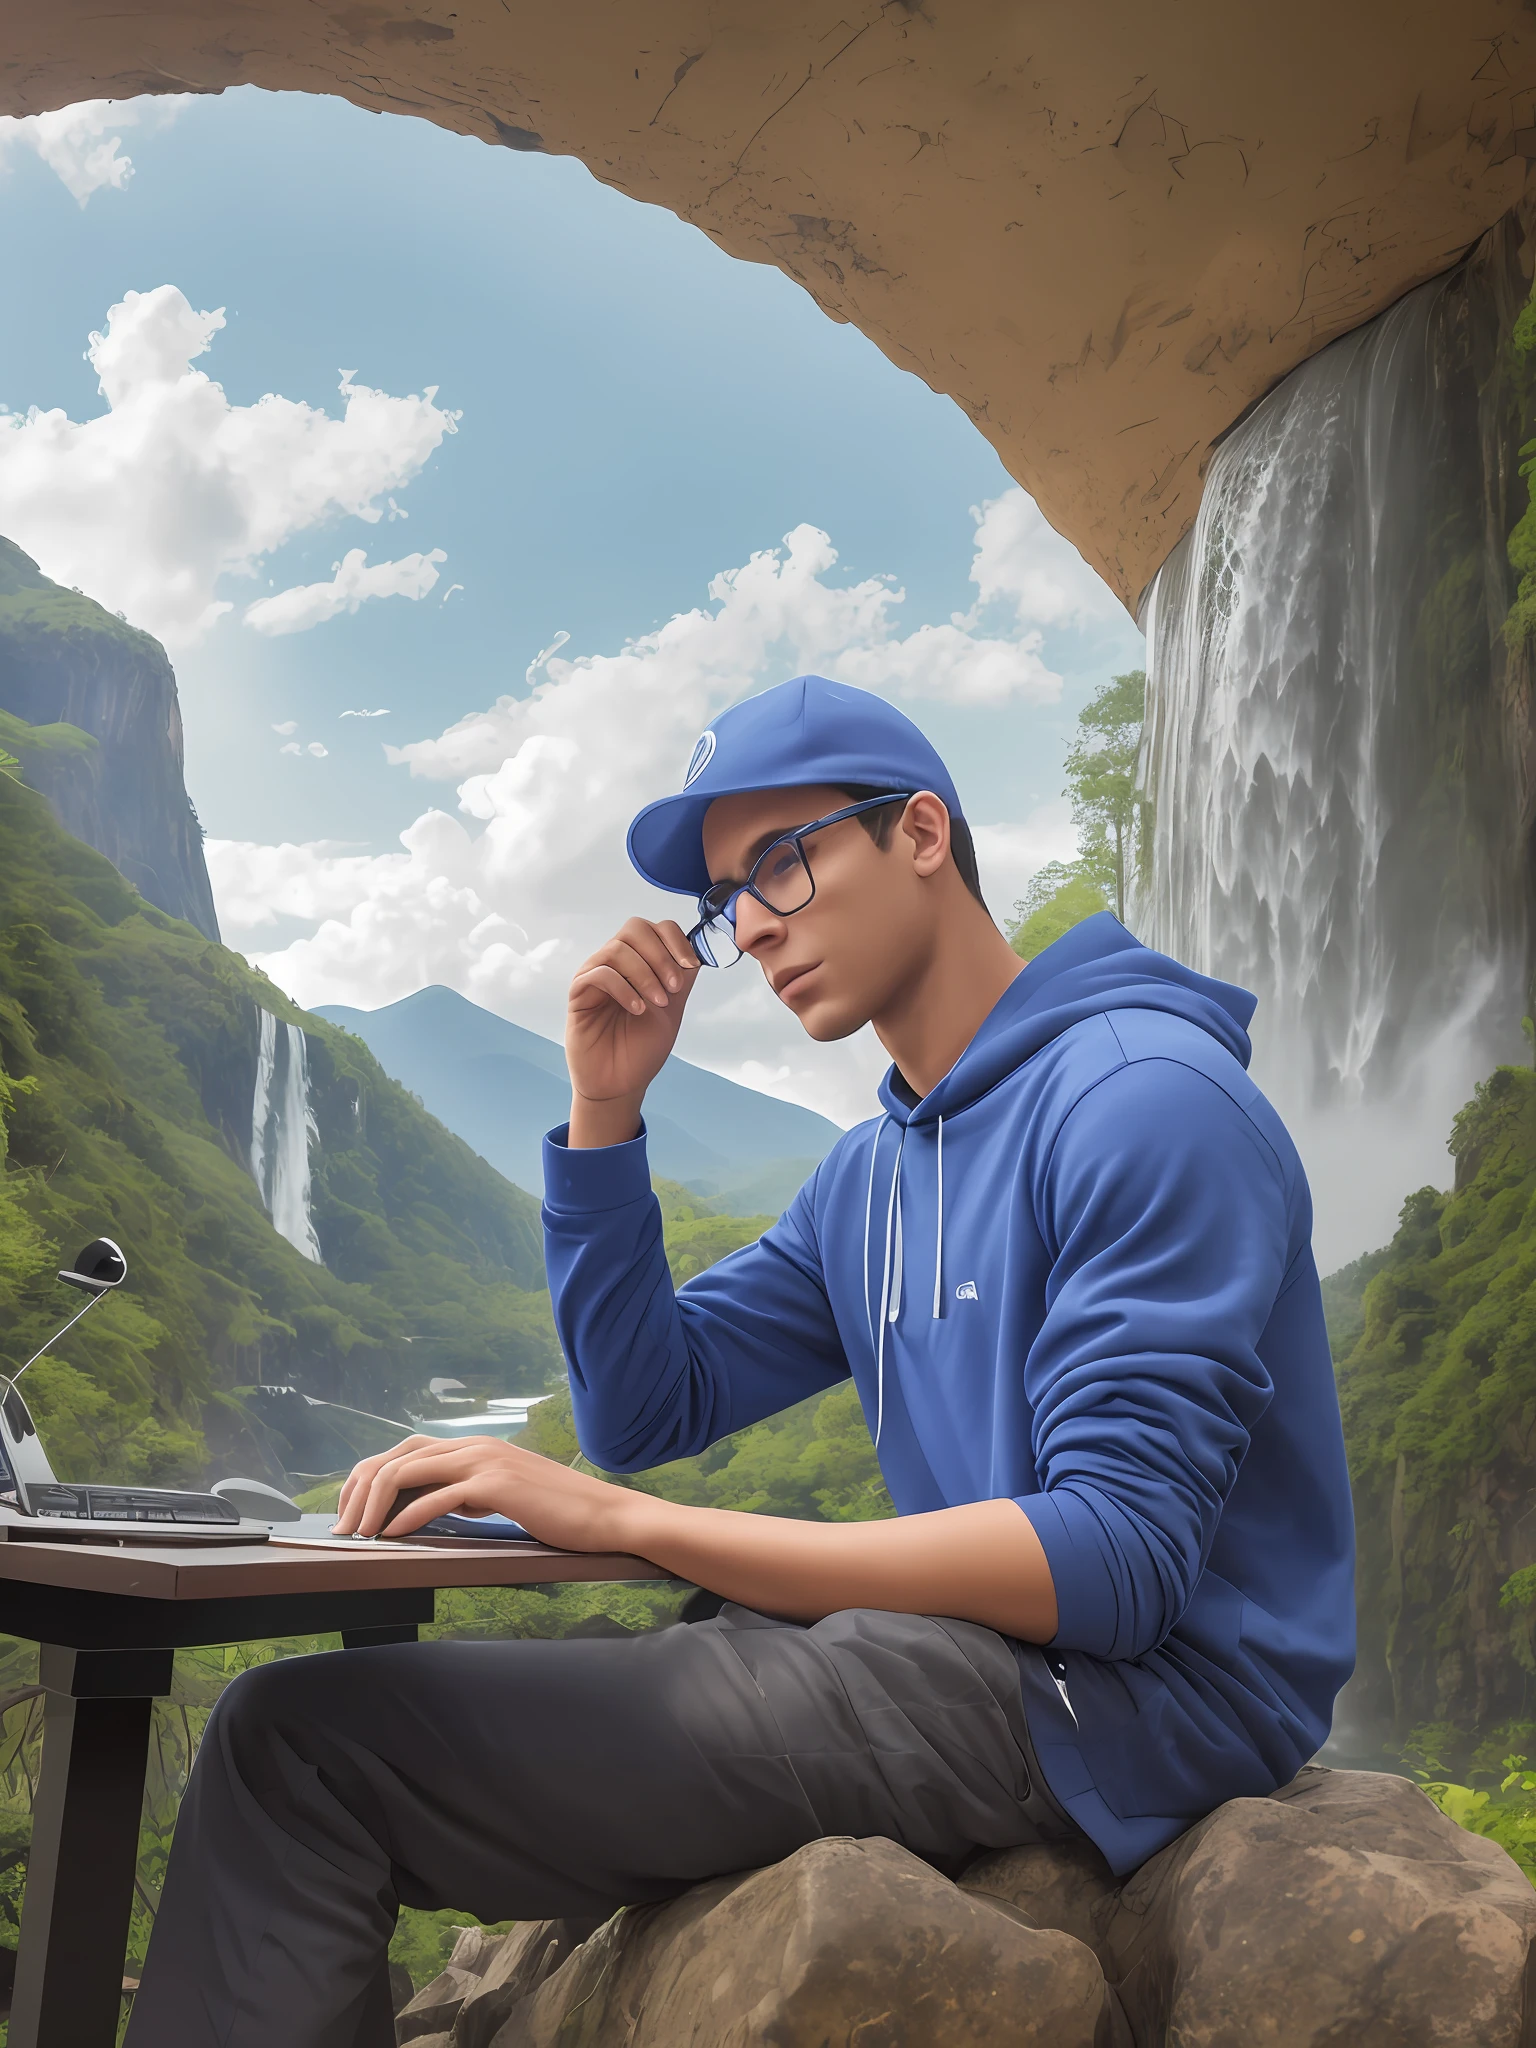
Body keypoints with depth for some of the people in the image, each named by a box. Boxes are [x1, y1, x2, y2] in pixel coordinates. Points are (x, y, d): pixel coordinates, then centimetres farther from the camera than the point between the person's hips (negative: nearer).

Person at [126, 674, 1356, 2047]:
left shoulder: (1144, 1095, -14)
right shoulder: (872, 1176, 15)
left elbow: (1118, 1563, -22)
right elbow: (645, 1411, 15)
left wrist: (623, 1518, -22)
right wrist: (606, 1107, 3)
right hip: (981, 1647, 9)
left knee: (301, 1741, -15)